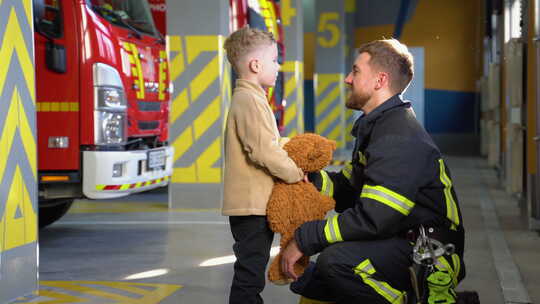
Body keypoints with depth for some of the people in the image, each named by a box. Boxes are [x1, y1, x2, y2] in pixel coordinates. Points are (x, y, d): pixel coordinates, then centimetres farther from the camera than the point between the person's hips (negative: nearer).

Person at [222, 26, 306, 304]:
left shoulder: (245, 98, 18)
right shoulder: (250, 100, -16)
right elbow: (264, 151, -23)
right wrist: (295, 173, -10)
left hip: (252, 203, 11)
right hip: (251, 204, -11)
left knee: (251, 271, 17)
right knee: (250, 274, -8)